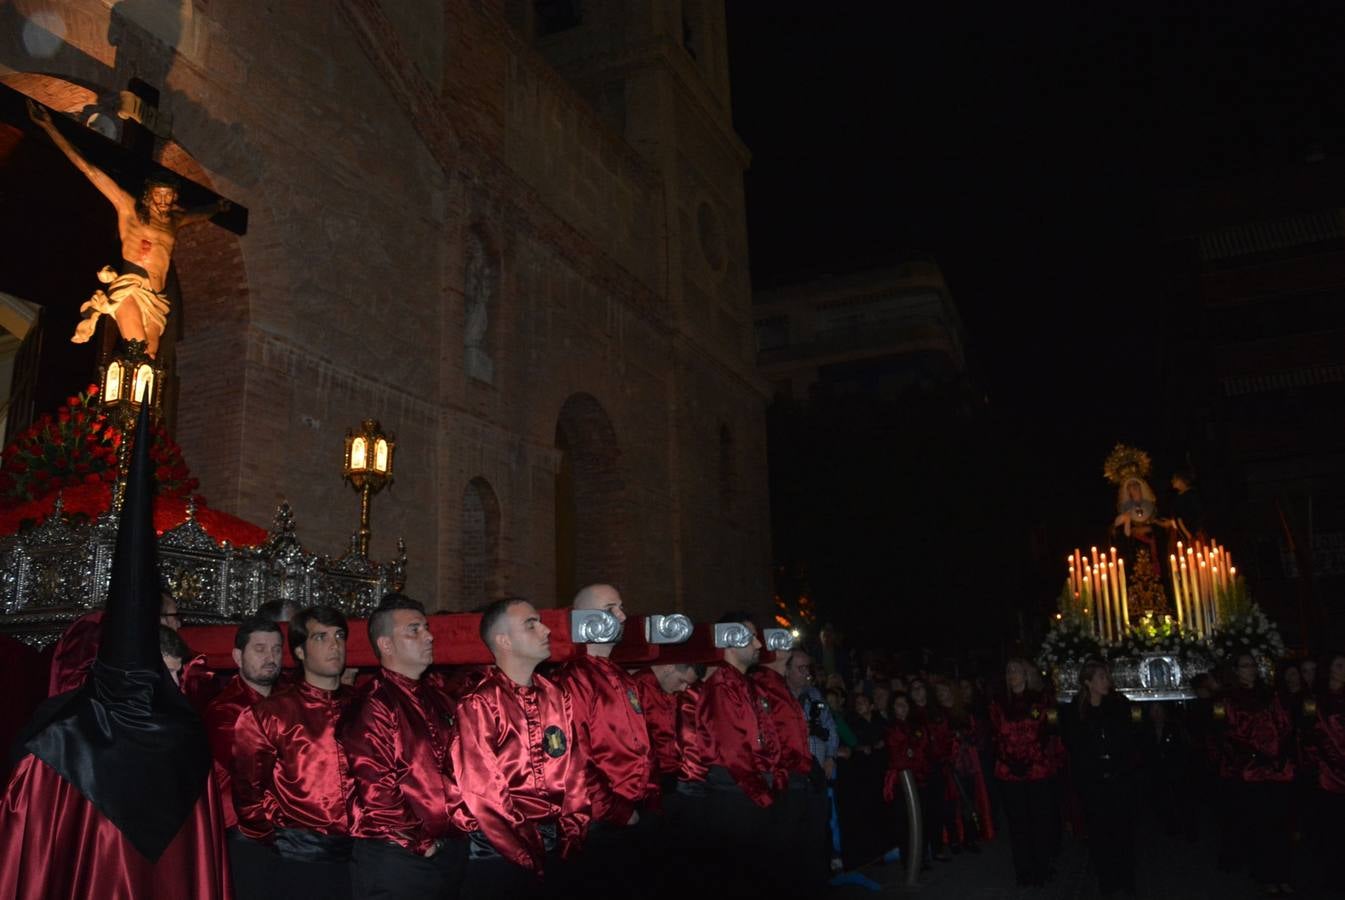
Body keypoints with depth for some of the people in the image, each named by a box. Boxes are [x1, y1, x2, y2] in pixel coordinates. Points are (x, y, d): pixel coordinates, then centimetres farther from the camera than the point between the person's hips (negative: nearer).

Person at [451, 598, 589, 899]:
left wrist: (572, 836, -1)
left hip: (556, 849, 6)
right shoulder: (478, 704, -12)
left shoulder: (557, 698, 6)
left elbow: (575, 771, 7)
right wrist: (526, 854, -13)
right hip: (499, 853, -5)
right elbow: (482, 791, -15)